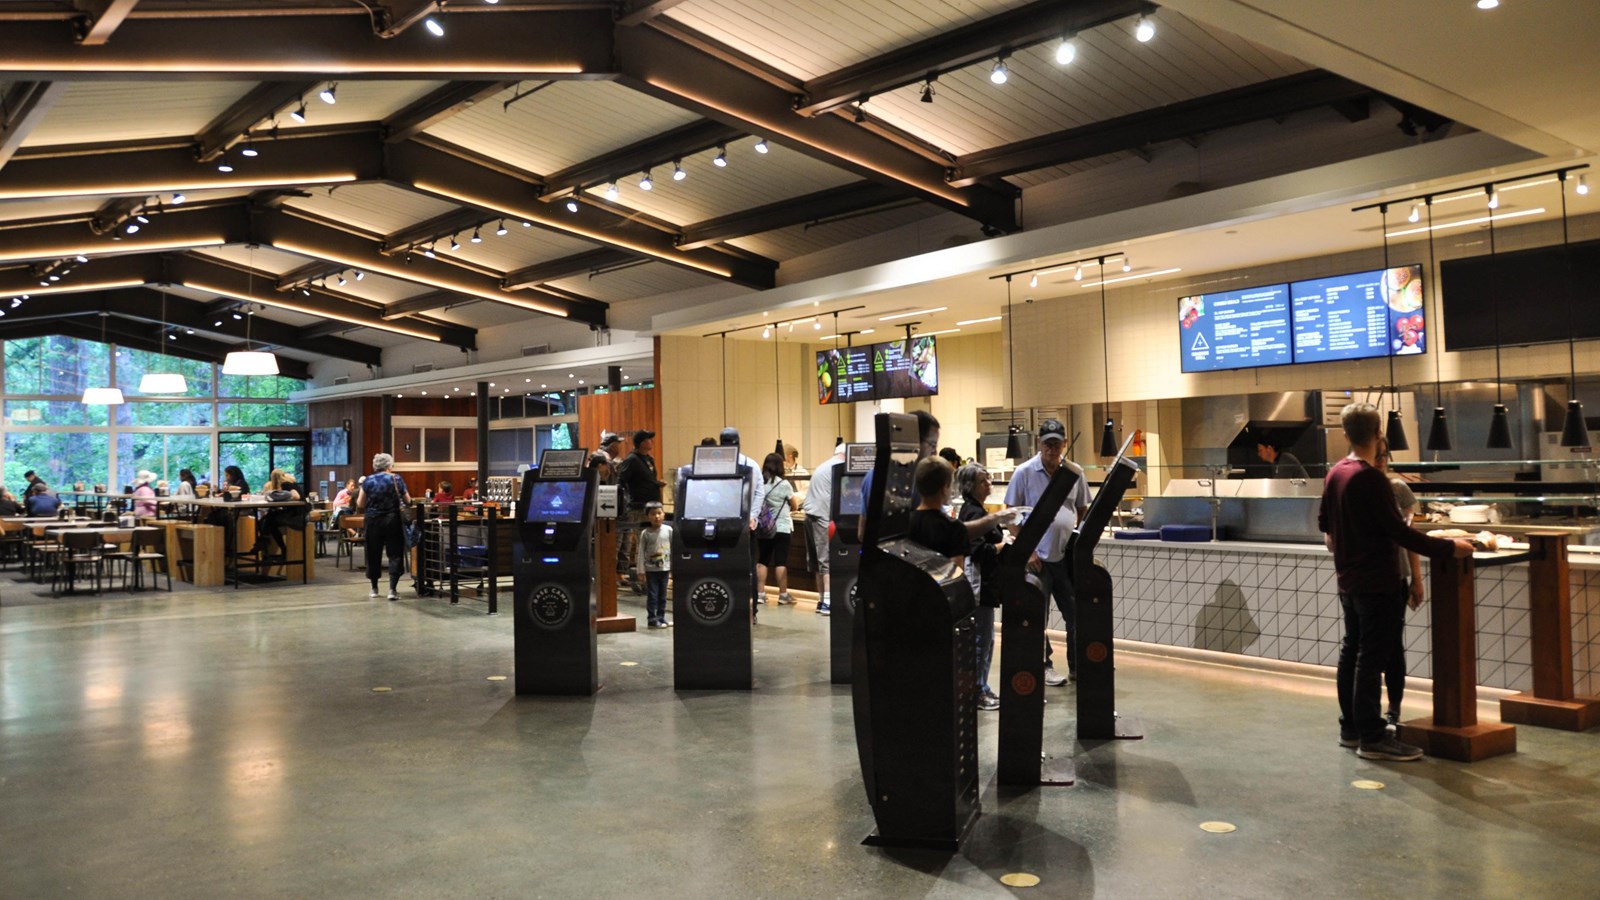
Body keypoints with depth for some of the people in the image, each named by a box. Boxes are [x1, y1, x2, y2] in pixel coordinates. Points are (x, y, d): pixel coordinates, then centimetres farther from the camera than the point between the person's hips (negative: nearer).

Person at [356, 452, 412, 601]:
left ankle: (374, 589, 20)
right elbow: (407, 500, -2)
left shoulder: (368, 481, -1)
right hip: (392, 520, -2)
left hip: (373, 521, 2)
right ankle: (392, 589, -7)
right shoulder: (396, 479, -3)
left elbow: (360, 505, -1)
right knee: (395, 554, 2)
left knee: (374, 554, 13)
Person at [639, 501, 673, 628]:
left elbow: (673, 548, 5)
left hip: (665, 568, 3)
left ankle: (661, 617, 20)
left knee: (662, 595, 11)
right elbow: (641, 552, -3)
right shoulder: (645, 533, -6)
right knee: (652, 595, -1)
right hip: (651, 569, -3)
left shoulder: (668, 530, -1)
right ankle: (652, 619, 4)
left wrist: (673, 566, 5)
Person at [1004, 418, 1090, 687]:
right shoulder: (1024, 473, -5)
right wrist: (1027, 550, -10)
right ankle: (1044, 666, 18)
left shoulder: (1075, 473, 6)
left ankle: (1077, 666, 18)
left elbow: (1083, 511, 16)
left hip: (1067, 555, 3)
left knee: (1076, 613, 5)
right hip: (1037, 557, -3)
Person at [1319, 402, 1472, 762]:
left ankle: (1350, 727, 23)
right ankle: (1371, 738, -1)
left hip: (1347, 580, 9)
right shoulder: (1371, 479, -19)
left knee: (1351, 651, 15)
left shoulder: (1335, 473, 5)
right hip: (1376, 581, -9)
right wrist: (1449, 548, -19)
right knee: (1371, 658, -5)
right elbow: (1398, 532, -21)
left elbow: (1324, 521, 18)